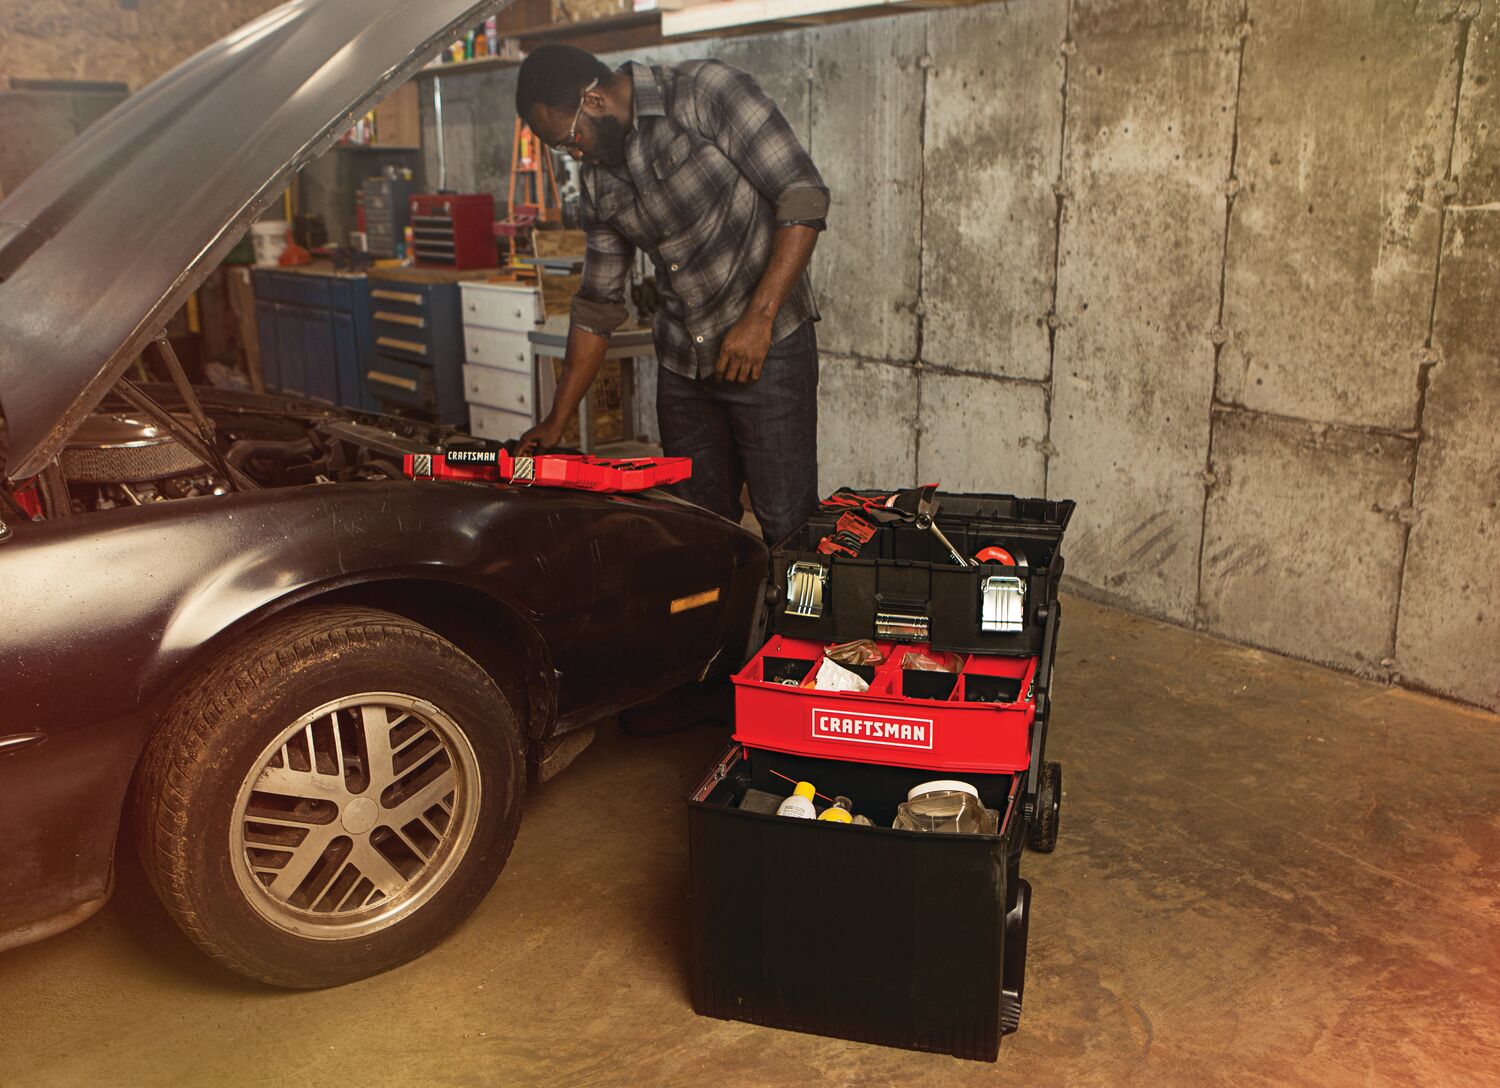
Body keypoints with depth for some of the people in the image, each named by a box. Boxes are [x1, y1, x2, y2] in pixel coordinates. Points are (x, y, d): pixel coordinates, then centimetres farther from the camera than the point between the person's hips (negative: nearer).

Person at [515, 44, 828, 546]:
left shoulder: (706, 91, -9)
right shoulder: (599, 183, 11)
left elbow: (804, 194, -14)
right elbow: (597, 305, 16)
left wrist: (759, 318, -20)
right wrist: (556, 422, 14)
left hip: (766, 351, -6)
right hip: (681, 366, 7)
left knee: (787, 527, -7)